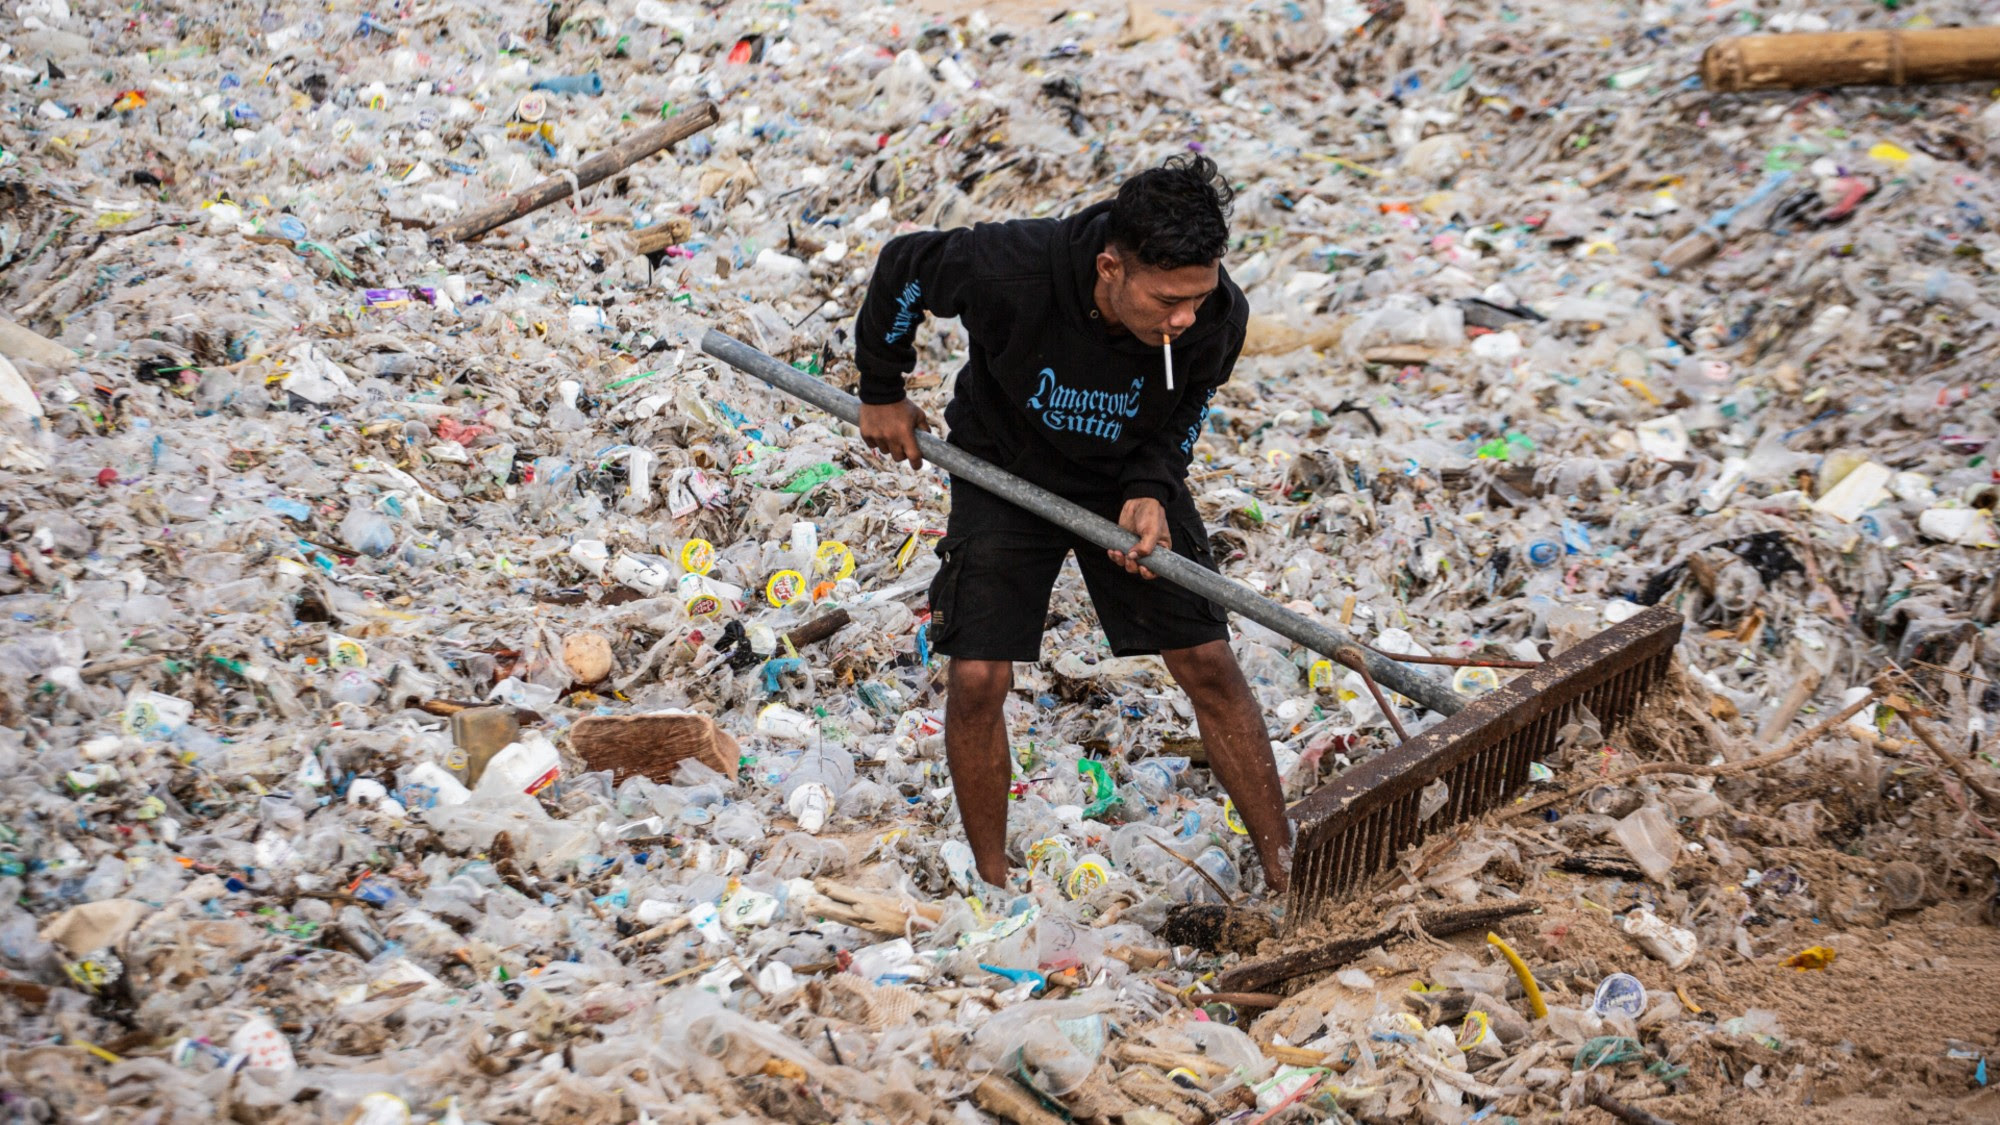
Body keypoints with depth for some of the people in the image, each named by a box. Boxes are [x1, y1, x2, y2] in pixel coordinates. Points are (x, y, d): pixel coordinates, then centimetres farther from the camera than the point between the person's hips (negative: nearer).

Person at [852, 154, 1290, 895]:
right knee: (978, 679, -11)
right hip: (1006, 471, -1)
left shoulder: (1217, 317, -27)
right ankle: (992, 884, 10)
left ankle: (1288, 879, 6)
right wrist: (882, 394, -2)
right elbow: (903, 266, -13)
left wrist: (1151, 493, -25)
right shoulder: (1010, 270, -36)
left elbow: (1180, 418, -5)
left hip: (1129, 478, 2)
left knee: (1208, 663, -5)